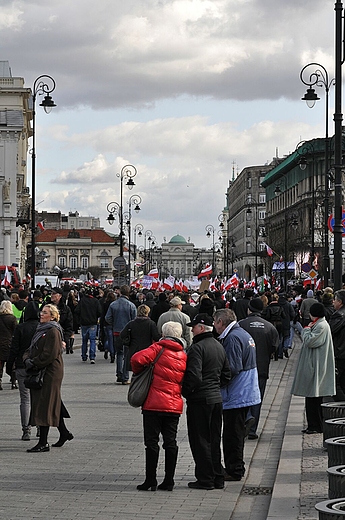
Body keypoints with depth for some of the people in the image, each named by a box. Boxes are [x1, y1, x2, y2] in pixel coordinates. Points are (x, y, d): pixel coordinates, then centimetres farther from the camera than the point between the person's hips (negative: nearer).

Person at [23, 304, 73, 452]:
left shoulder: (53, 331, -13)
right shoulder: (40, 330, 16)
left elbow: (50, 355, -20)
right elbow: (30, 349, 17)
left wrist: (34, 363, -14)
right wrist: (27, 360, -3)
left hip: (50, 373, -9)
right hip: (39, 373, 9)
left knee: (44, 405, -9)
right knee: (52, 405, 16)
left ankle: (43, 442, -7)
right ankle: (64, 433, 28)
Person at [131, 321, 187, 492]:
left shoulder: (158, 348, -5)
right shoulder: (184, 355, 10)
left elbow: (137, 358, -17)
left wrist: (138, 372, 1)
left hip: (154, 404, -5)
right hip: (175, 405, 5)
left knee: (152, 441, 0)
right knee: (170, 442, 10)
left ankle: (150, 481, 0)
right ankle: (169, 481, 11)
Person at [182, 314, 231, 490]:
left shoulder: (197, 348, -16)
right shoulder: (219, 346, 13)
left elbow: (194, 376, -24)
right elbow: (227, 375, 18)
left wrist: (184, 391, -11)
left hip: (199, 399, -8)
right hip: (217, 398, 9)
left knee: (200, 440, -1)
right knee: (214, 440, 14)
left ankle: (205, 479, 1)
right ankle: (218, 478, 18)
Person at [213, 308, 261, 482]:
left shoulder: (232, 338, -17)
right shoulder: (244, 334, 15)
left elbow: (233, 369, -23)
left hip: (236, 395, -10)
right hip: (246, 394, 10)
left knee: (232, 434, -3)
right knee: (237, 433, 18)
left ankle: (234, 470, 3)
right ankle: (236, 468, 26)